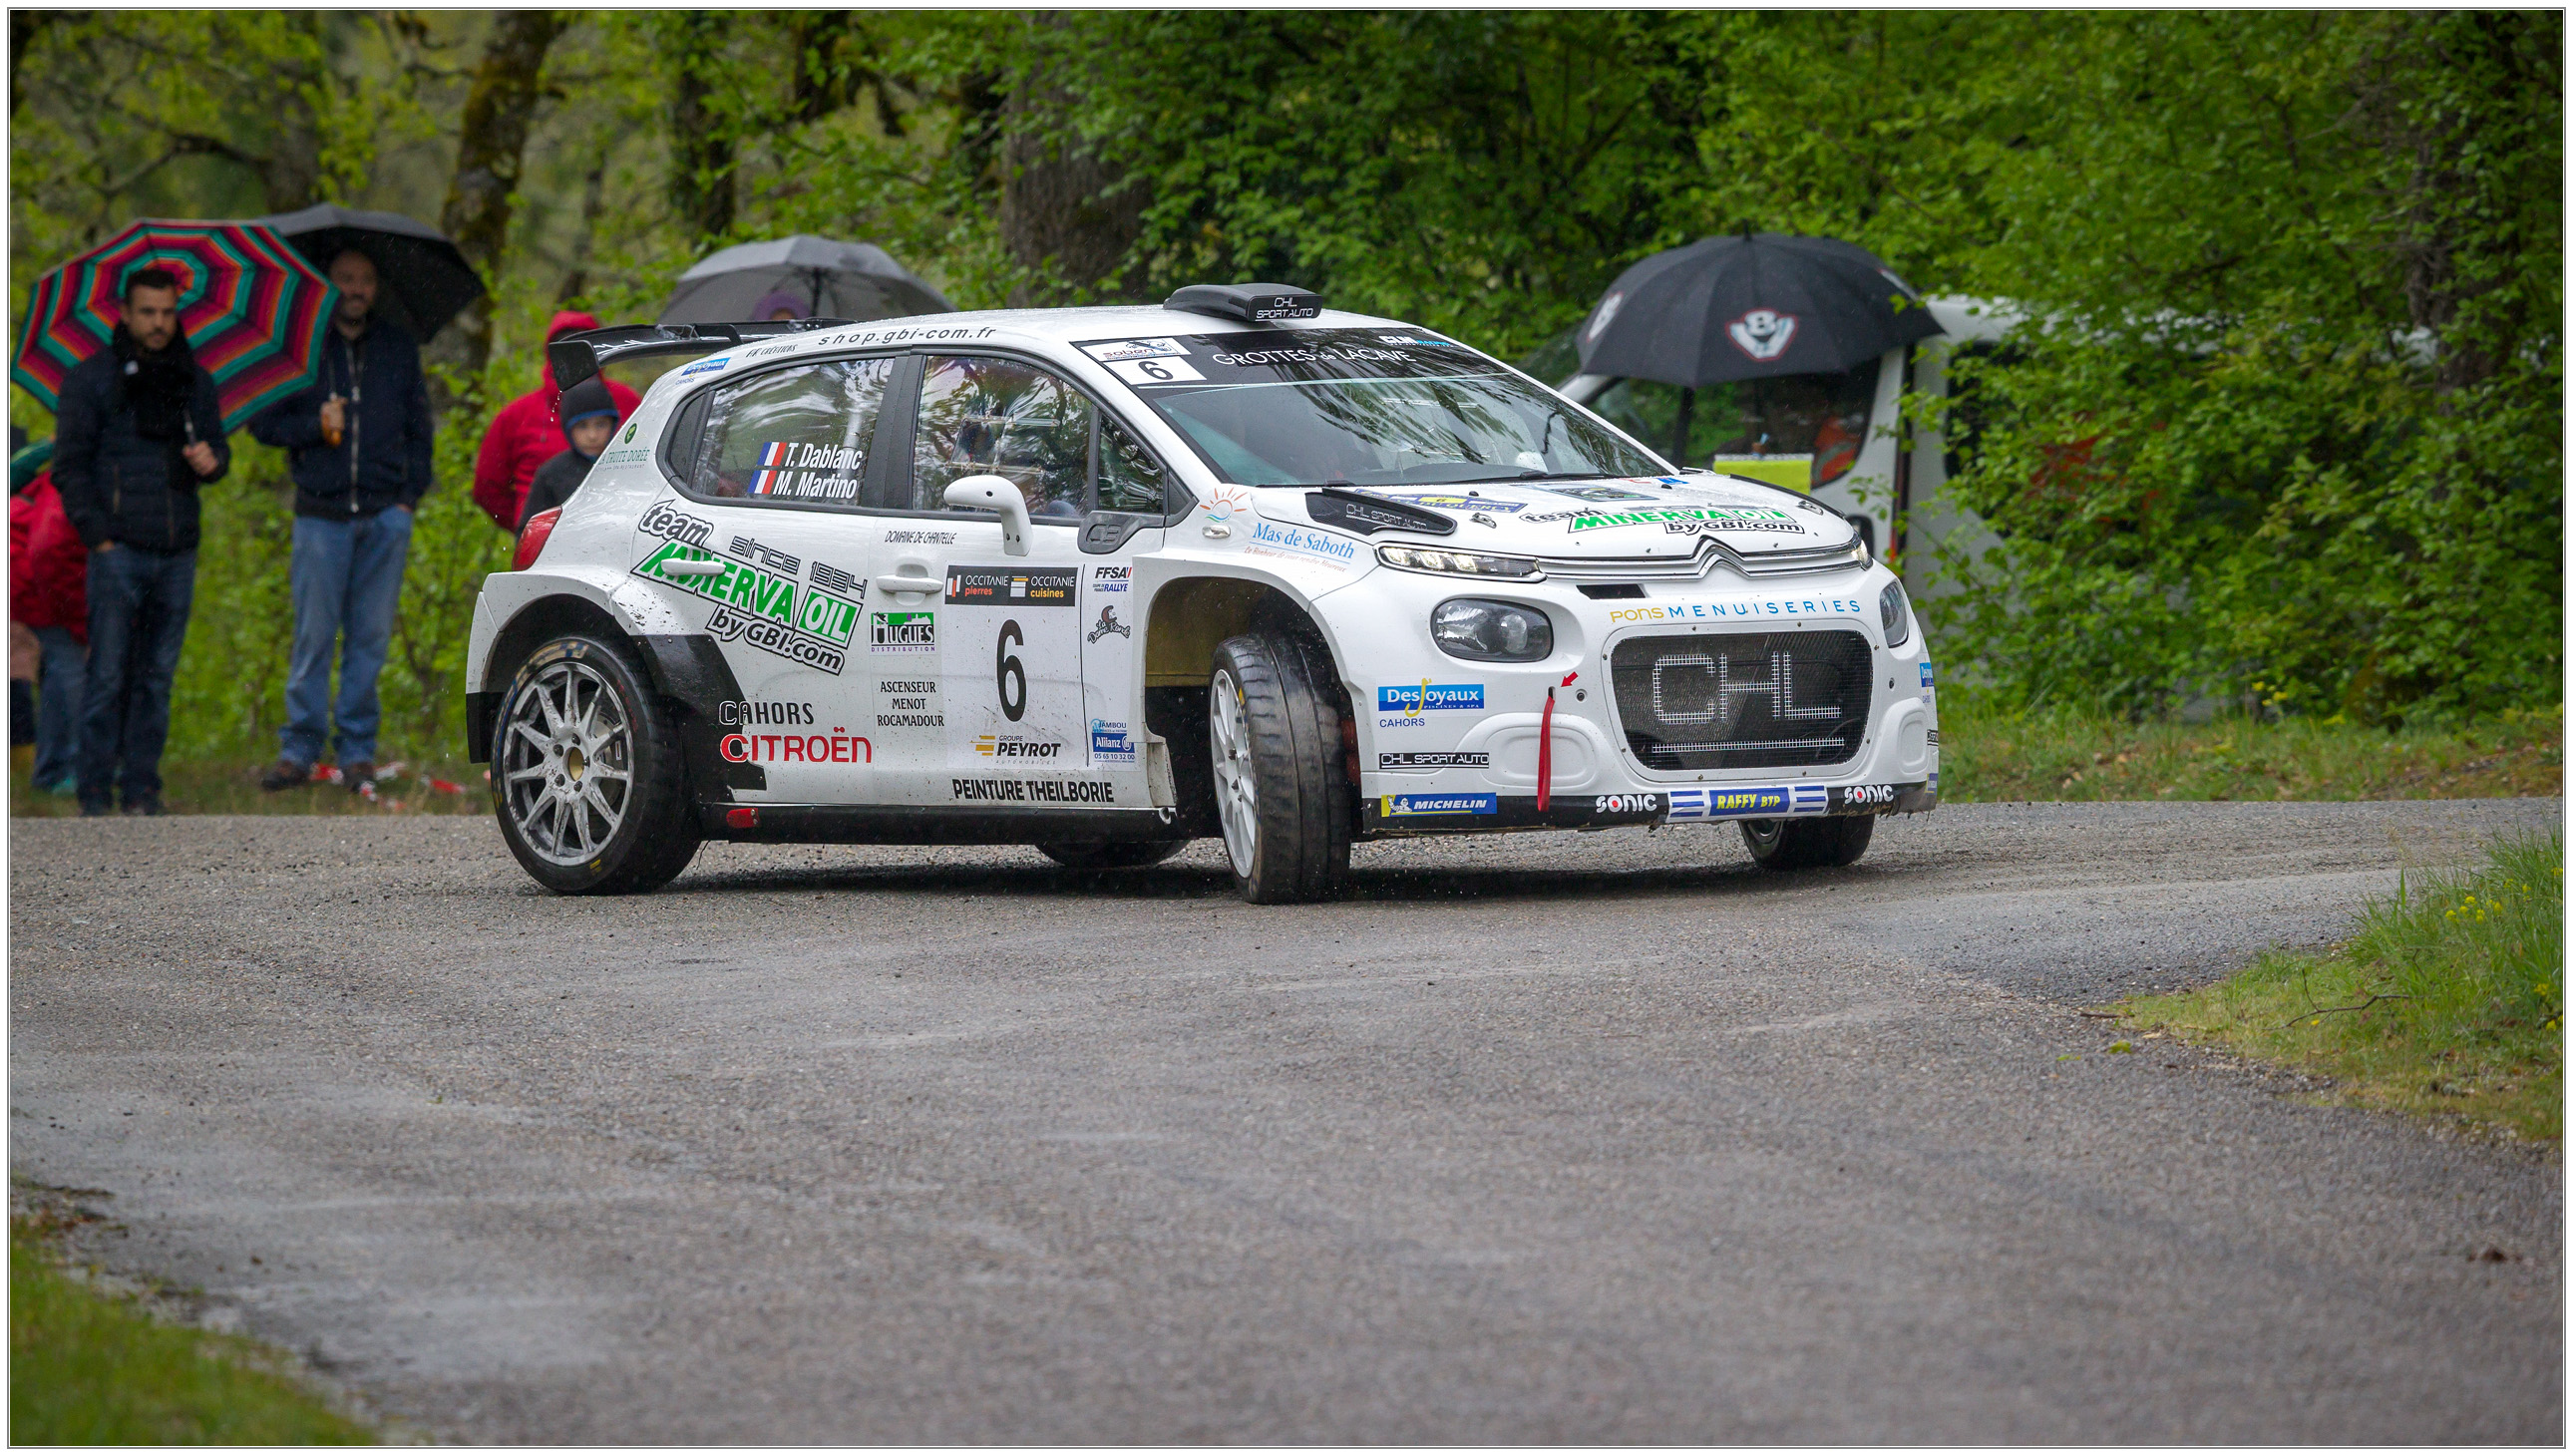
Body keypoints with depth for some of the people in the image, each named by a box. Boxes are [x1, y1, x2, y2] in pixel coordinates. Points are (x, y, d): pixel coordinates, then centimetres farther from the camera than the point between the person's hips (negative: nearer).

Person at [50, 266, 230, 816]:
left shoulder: (195, 381, 15)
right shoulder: (91, 379, 2)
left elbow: (218, 447, 21)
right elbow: (70, 466, 1)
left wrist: (212, 459, -4)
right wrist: (97, 535, -8)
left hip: (177, 553, 4)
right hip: (119, 550, -4)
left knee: (158, 674, 5)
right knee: (107, 673, -6)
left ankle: (141, 786, 10)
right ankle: (96, 791, -2)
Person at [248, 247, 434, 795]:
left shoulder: (399, 347, 13)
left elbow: (419, 426, 17)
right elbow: (262, 422, 6)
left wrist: (411, 495, 6)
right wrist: (314, 427, -11)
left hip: (385, 514, 2)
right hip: (321, 514, -2)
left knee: (370, 637, 1)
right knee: (314, 636, -3)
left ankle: (358, 751, 6)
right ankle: (300, 749, 3)